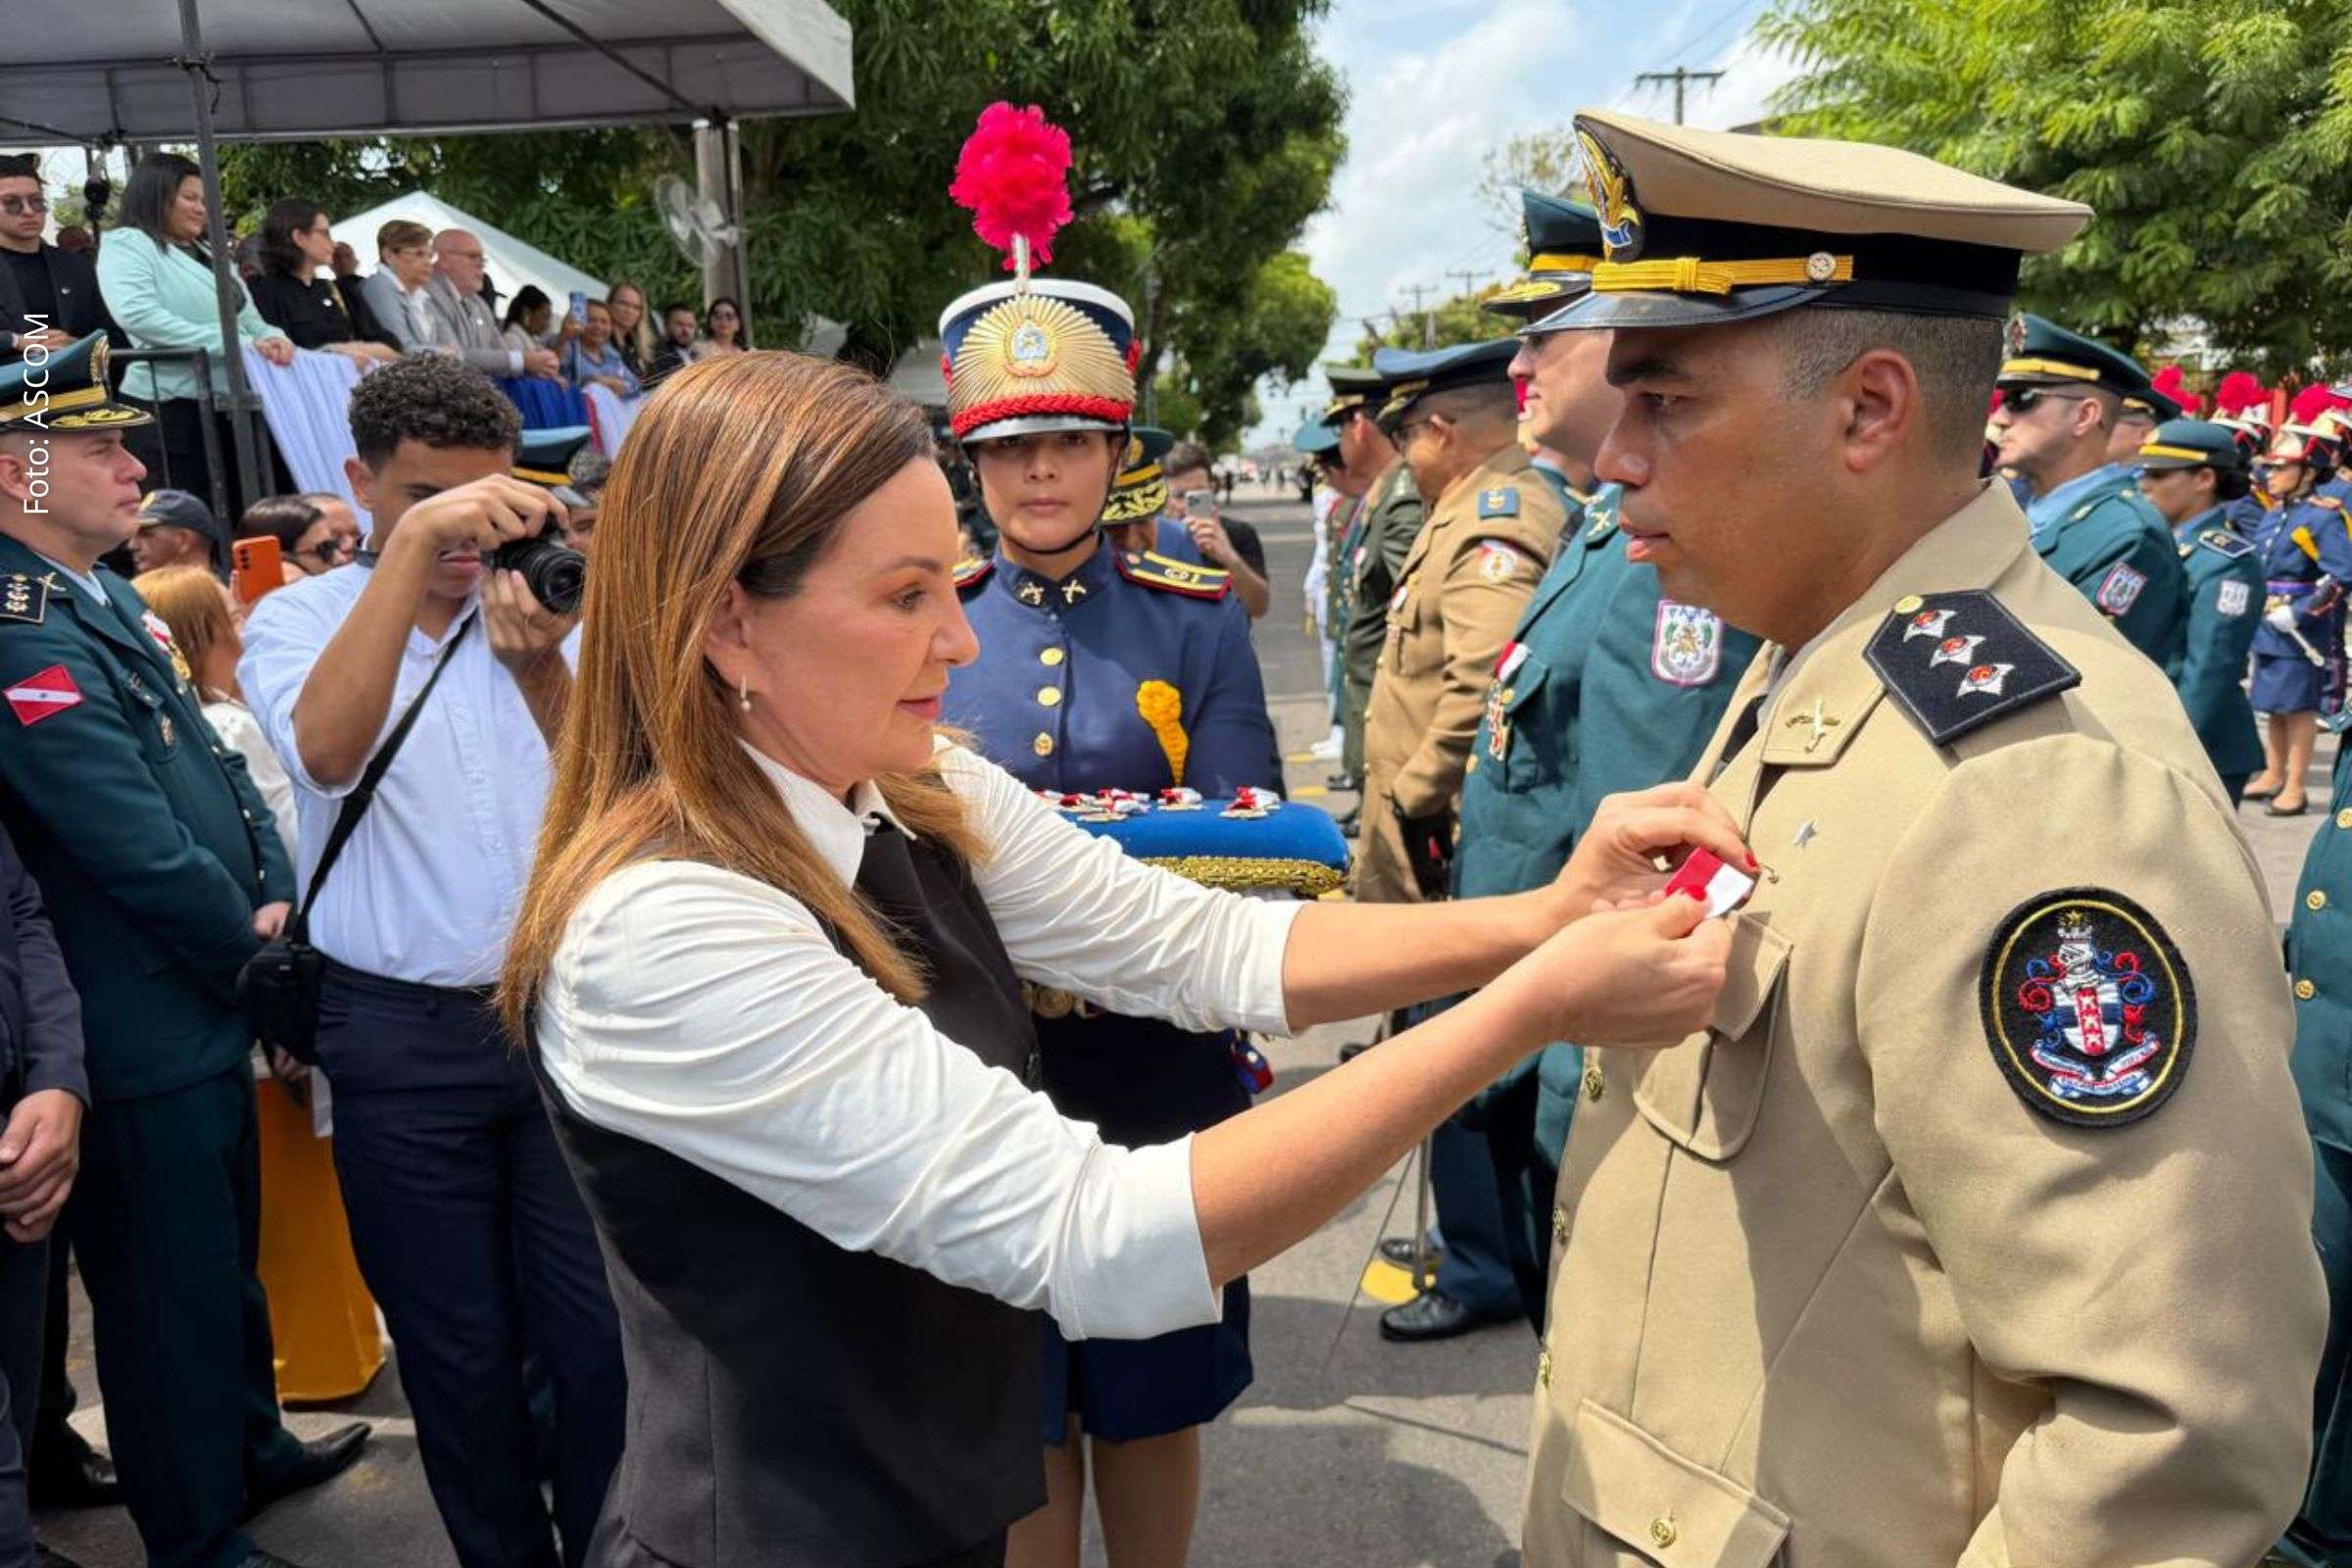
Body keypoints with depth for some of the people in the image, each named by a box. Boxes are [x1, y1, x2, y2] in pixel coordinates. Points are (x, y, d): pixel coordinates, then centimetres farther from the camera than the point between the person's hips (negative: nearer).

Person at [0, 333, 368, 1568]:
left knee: (225, 1254, 25)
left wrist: (278, 904, -2)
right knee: (169, 1293, 8)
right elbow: (140, 852, -24)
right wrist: (254, 949, -9)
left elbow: (217, 766, 11)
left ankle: (252, 1449, 46)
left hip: (204, 1003, 9)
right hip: (139, 1037, -9)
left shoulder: (109, 603, 8)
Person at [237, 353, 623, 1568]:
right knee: (458, 1353, 12)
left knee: (600, 1336, 5)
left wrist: (539, 668, -26)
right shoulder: (299, 618, 0)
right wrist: (413, 541, -29)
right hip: (401, 1037, -1)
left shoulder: (546, 608, 4)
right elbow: (327, 749, -23)